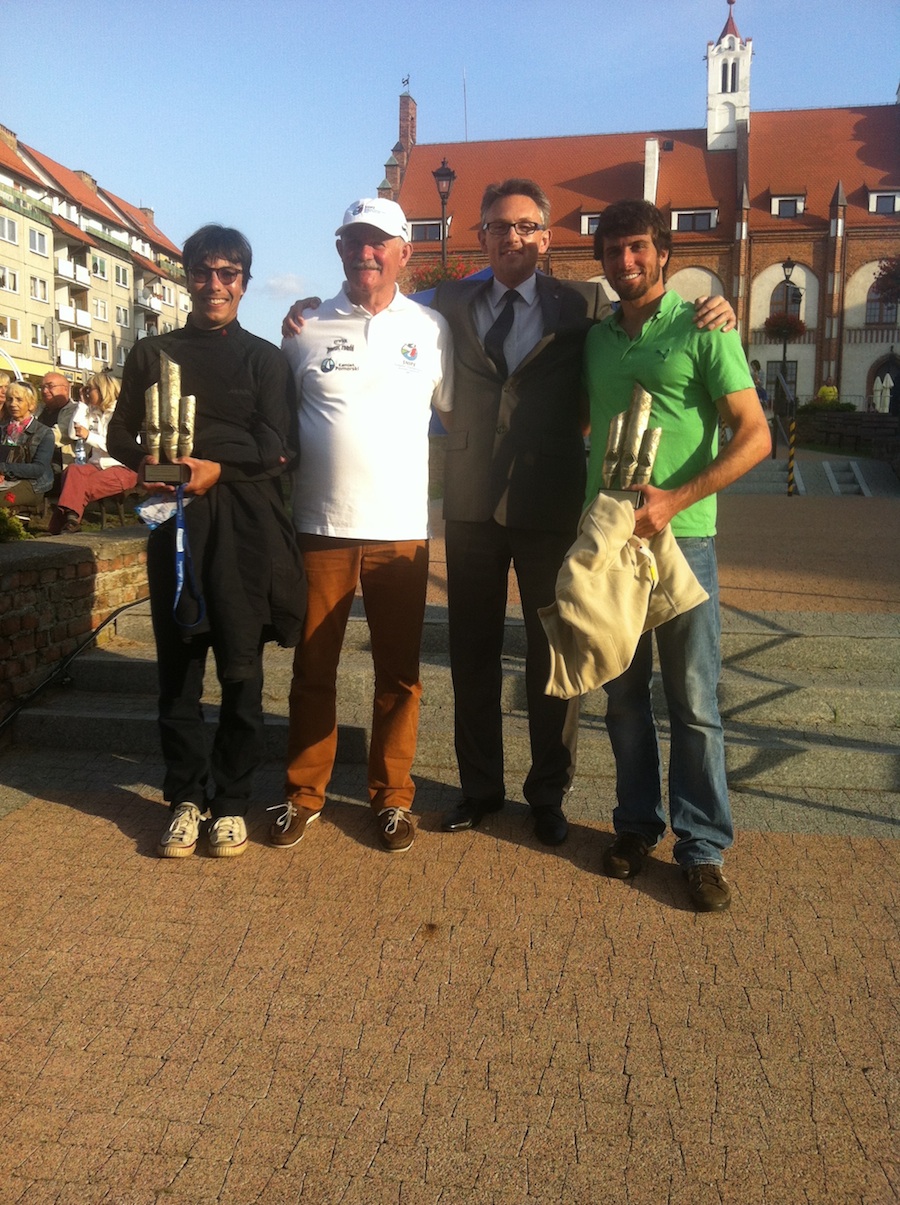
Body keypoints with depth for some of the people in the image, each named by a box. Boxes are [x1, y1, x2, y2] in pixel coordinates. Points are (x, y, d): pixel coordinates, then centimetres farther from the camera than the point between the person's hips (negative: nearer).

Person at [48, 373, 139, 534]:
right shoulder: (92, 412, 19)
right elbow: (73, 433, 7)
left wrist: (89, 436, -16)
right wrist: (82, 404, 10)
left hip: (122, 468, -6)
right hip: (97, 464, 6)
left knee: (82, 486, -29)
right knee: (73, 470, -28)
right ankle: (70, 518, -35)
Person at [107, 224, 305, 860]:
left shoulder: (266, 358, 10)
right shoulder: (153, 354, 15)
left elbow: (278, 447, 0)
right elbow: (120, 432, 15)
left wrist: (220, 468, -16)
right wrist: (143, 461, -7)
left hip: (245, 526, -1)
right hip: (174, 522, 2)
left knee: (241, 669, 0)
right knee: (178, 666, 3)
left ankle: (232, 802, 13)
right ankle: (185, 799, 17)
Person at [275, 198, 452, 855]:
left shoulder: (431, 328, 5)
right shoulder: (307, 327, 5)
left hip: (401, 529, 0)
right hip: (320, 526, 0)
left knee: (399, 673, 8)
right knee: (313, 668, 8)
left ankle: (393, 795, 22)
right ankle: (303, 793, 23)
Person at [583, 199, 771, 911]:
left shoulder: (701, 331, -3)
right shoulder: (596, 338, 12)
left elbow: (755, 436, -9)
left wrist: (675, 500, -19)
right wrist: (593, 510, 8)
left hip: (681, 538, -5)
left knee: (693, 701, -1)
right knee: (623, 693, 11)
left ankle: (704, 847, 11)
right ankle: (638, 824, 26)